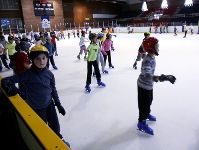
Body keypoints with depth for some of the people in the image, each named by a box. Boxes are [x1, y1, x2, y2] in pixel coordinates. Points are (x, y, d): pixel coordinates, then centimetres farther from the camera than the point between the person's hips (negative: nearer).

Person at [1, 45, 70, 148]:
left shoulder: (49, 73, -8)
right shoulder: (27, 74, -20)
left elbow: (53, 90, 2)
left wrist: (58, 104, 6)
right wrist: (9, 87, -39)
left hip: (49, 103, 4)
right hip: (36, 107, -3)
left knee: (55, 124, 19)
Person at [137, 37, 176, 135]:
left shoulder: (152, 57, -4)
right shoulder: (147, 61, -33)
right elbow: (147, 76, -48)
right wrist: (161, 78, -58)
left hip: (149, 84, 9)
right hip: (143, 85, -9)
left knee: (149, 101, 27)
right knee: (144, 104, 5)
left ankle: (147, 114, 52)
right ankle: (141, 123, 24)